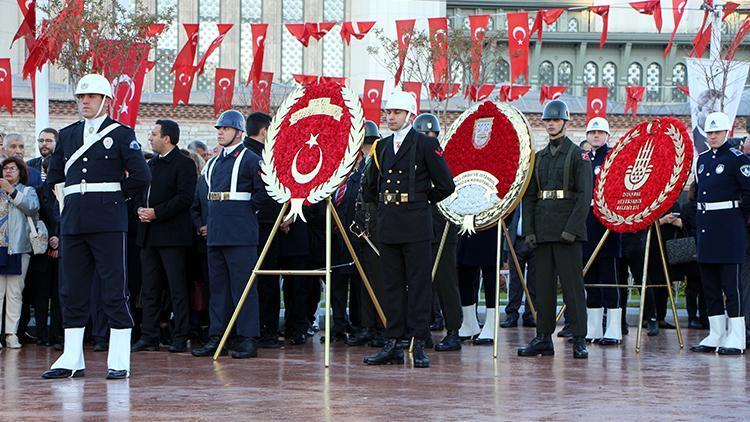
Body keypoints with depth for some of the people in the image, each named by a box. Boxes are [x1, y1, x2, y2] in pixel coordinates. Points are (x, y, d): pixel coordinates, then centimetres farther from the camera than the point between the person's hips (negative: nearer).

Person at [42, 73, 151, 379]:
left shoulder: (121, 134, 0)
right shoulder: (67, 135, 15)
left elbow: (141, 177, -7)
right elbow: (53, 177, 25)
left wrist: (117, 196, 1)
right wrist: (64, 204, 14)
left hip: (109, 223, -5)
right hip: (73, 222, 5)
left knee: (115, 291, -3)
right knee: (71, 291, 6)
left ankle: (119, 361, 0)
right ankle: (72, 360, 12)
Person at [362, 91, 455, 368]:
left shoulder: (426, 145, -2)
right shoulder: (382, 147, 15)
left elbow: (446, 186, -3)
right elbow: (371, 187, 27)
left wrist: (420, 199, 5)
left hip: (416, 225, -6)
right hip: (388, 225, 6)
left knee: (419, 284, -3)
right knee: (392, 285, 7)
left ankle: (419, 345, -1)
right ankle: (393, 344, 11)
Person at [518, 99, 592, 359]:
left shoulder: (578, 155, 0)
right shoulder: (538, 157, 16)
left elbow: (585, 195, -8)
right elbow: (529, 196, 14)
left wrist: (572, 228, -17)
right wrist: (528, 230, 3)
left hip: (567, 230, -5)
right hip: (542, 230, 5)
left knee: (572, 285, -4)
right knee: (543, 285, 7)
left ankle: (579, 340, -2)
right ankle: (543, 338, 12)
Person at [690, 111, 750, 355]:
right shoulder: (702, 159, 14)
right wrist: (701, 217, 16)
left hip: (728, 225, -7)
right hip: (705, 224, 7)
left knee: (730, 282, -7)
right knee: (709, 283, 8)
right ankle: (716, 335, 15)